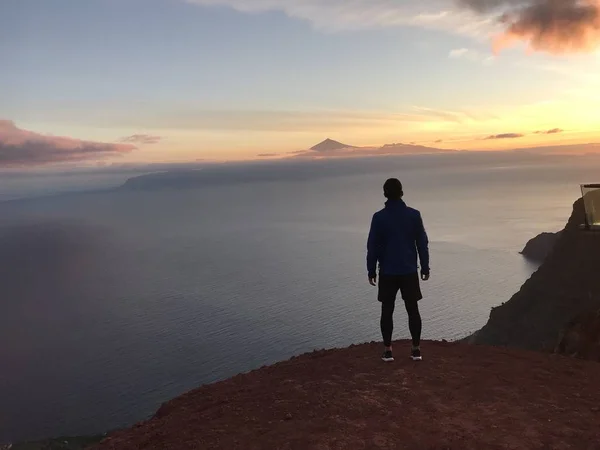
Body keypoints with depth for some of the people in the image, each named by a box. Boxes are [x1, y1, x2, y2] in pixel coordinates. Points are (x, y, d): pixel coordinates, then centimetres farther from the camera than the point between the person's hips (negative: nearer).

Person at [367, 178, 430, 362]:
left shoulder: (379, 217, -8)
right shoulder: (414, 215, -4)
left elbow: (372, 246, -5)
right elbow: (422, 243, 0)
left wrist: (371, 270, 5)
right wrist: (425, 267, 9)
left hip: (387, 272, -1)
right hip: (409, 271, 1)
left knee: (387, 311, 8)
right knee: (413, 309, 10)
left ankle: (388, 350, 9)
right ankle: (416, 349, 13)